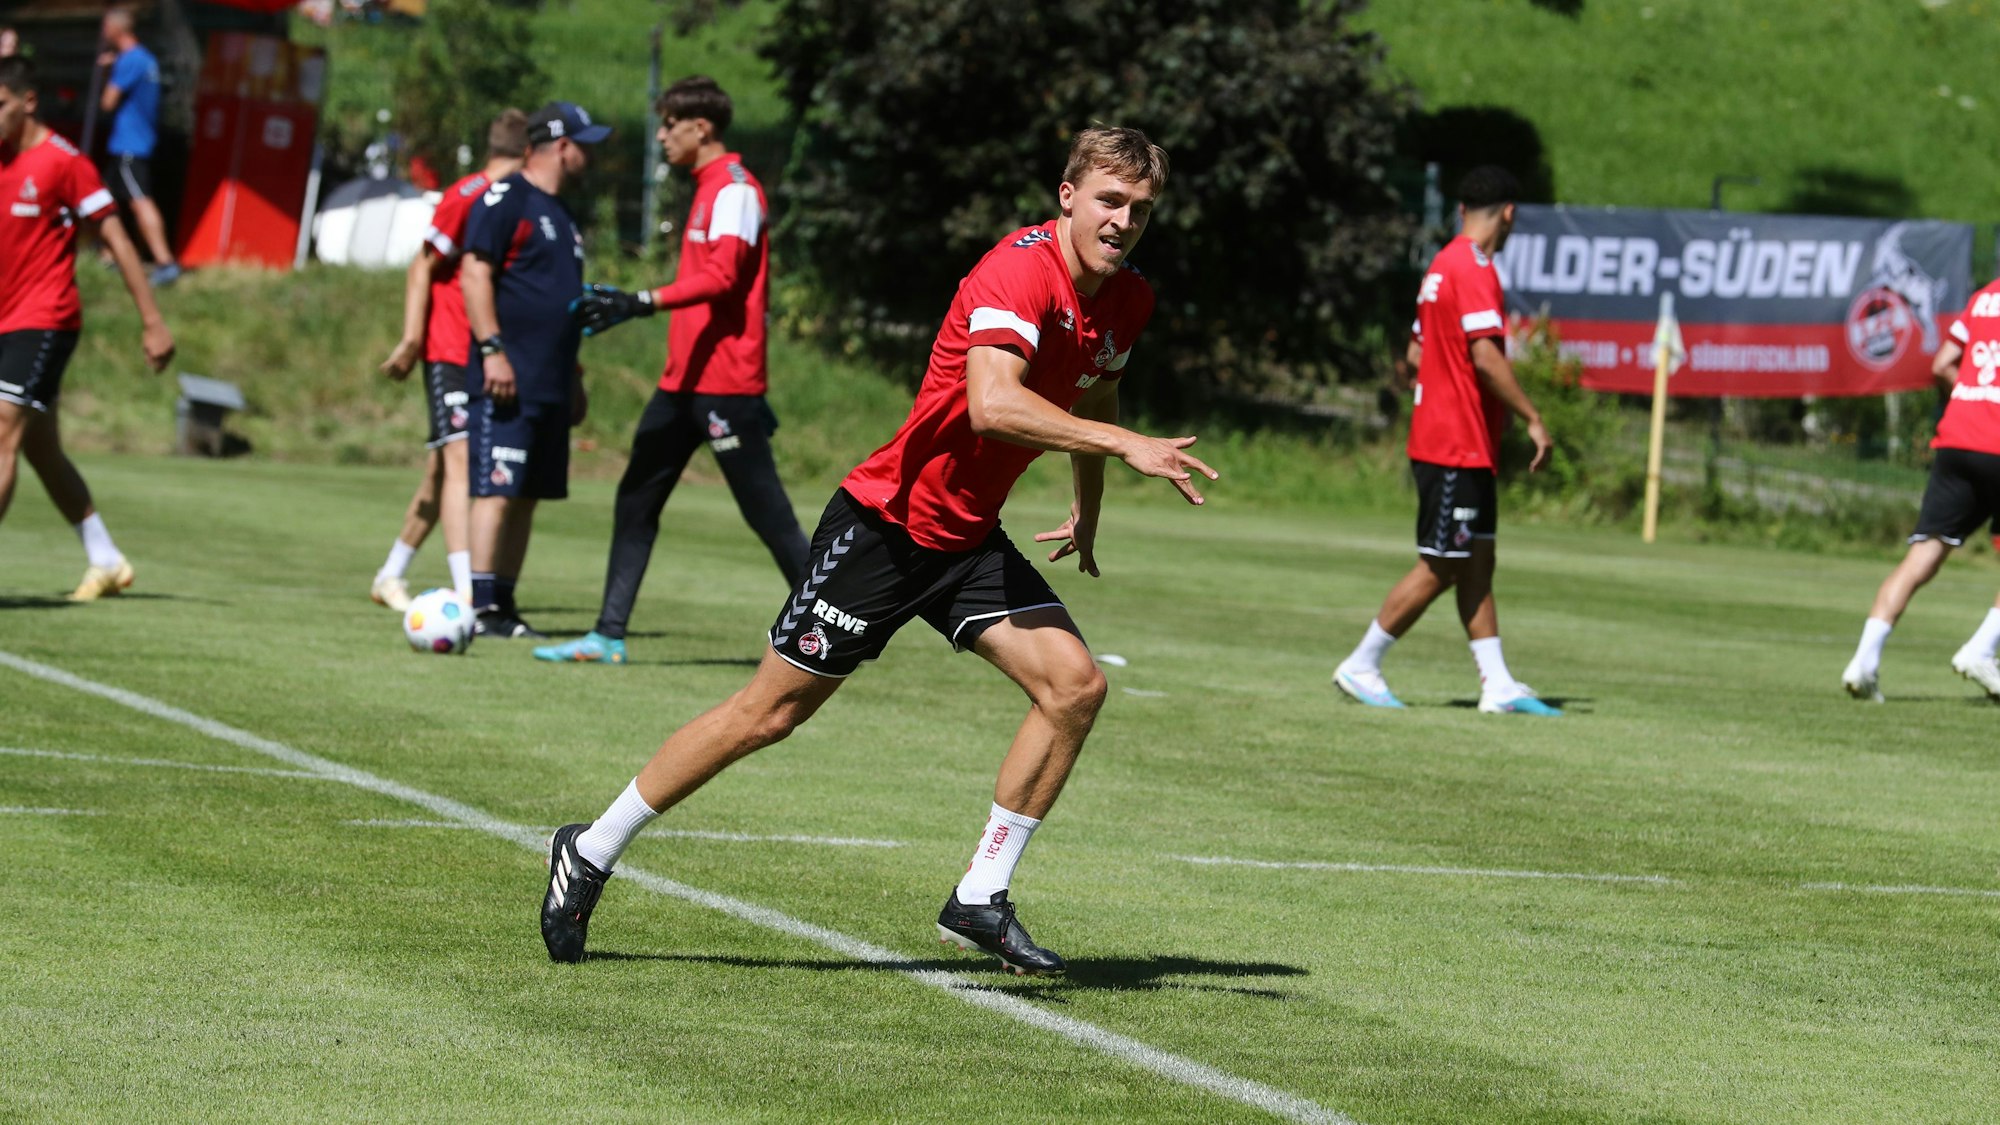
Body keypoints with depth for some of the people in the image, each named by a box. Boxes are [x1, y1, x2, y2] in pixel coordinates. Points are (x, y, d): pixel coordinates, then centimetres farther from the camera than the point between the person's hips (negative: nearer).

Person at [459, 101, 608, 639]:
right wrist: (492, 350, -20)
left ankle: (504, 605, 12)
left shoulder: (559, 212, 22)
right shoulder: (505, 200, -6)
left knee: (527, 495, 8)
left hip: (550, 386, 9)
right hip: (508, 381, -9)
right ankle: (482, 607, -14)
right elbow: (474, 275, -13)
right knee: (497, 490, -12)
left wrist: (574, 378, 26)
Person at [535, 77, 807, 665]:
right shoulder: (706, 190, 18)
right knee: (635, 502, 7)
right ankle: (608, 636, 8)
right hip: (684, 381, 10)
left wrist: (644, 302, -31)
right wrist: (626, 304, 22)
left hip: (726, 384, -10)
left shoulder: (735, 189, -12)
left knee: (767, 514, -6)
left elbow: (722, 276, -25)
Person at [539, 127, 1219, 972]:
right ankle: (591, 852, 15)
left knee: (1074, 684, -11)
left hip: (969, 541, 7)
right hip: (884, 523, -7)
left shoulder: (1127, 302, 3)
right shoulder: (1020, 271, -24)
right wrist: (1126, 447, -42)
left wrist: (1087, 511, 33)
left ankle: (980, 901, -2)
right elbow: (992, 403, -41)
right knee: (771, 711, -1)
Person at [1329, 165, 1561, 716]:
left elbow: (1416, 351, 19)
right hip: (1457, 448, -10)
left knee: (1478, 564, 8)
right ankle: (1361, 667, 1)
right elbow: (1485, 355, -23)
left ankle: (1498, 685, 8)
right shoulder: (1474, 269, -16)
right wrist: (1532, 417, -18)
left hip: (1466, 447, 10)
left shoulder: (1443, 264, 15)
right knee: (1438, 569, -5)